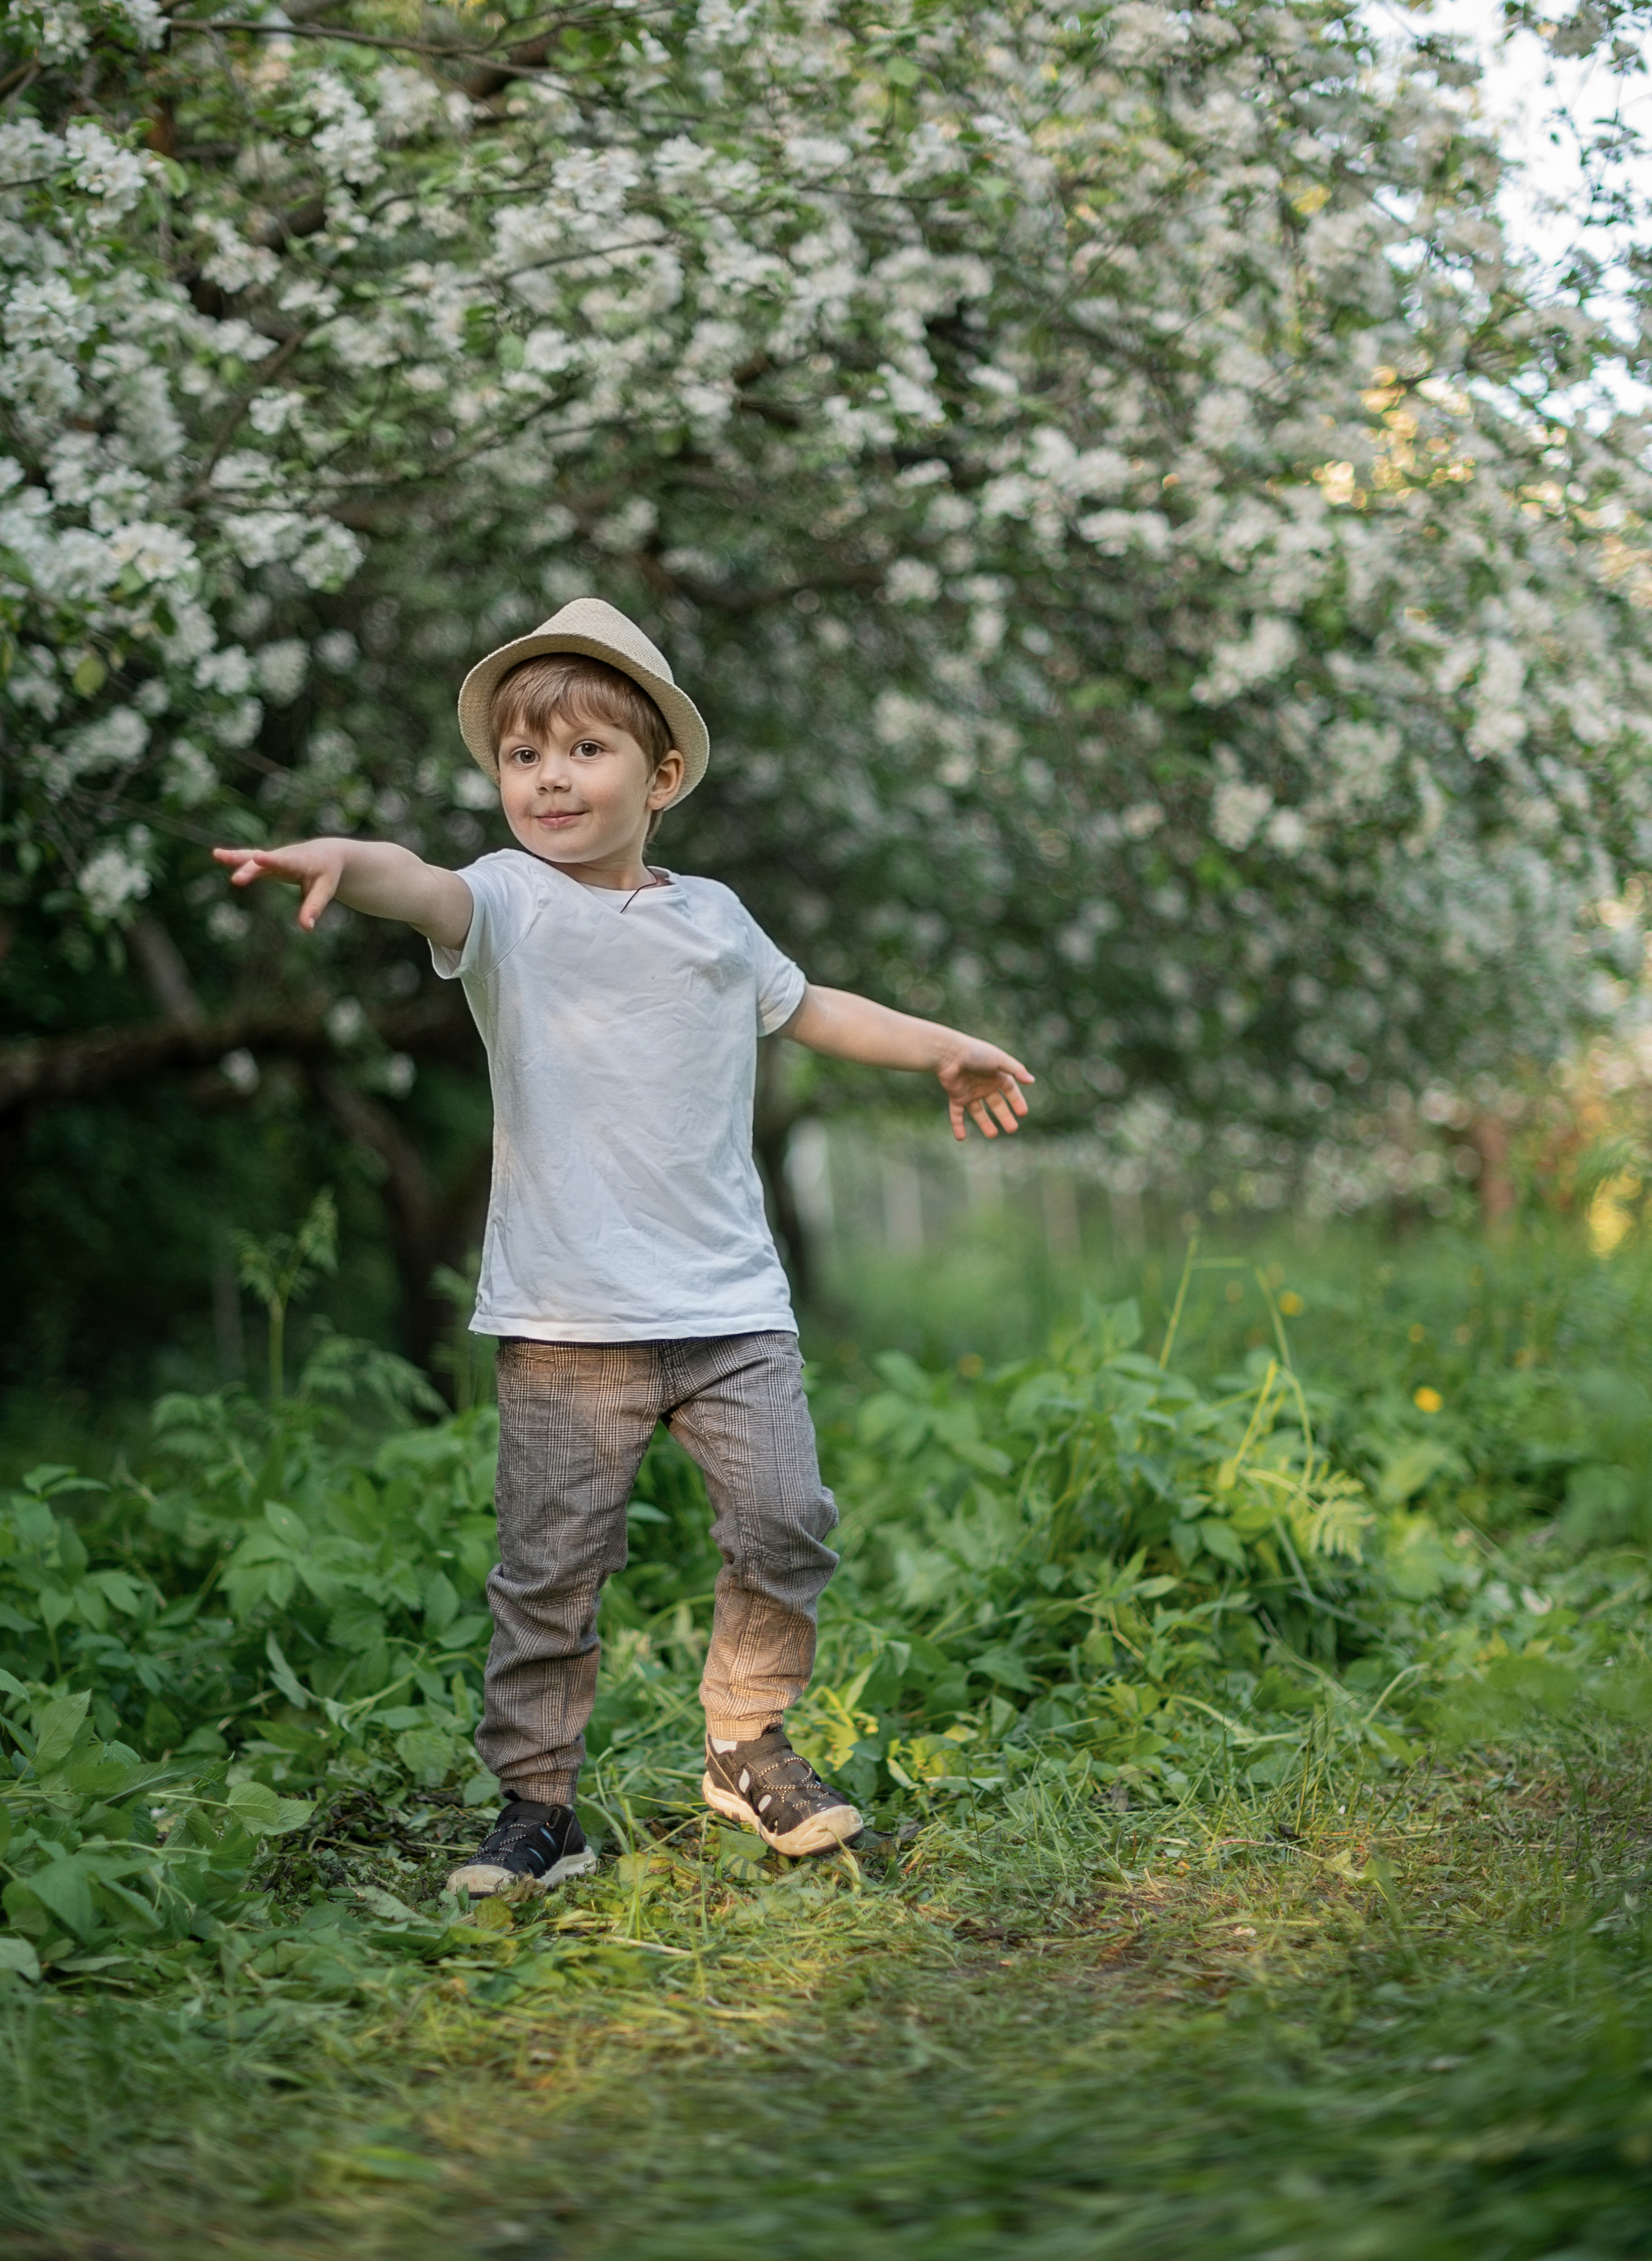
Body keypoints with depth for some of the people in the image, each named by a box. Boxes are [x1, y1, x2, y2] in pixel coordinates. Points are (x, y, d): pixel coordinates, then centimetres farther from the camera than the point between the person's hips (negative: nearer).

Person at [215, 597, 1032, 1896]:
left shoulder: (712, 919, 13)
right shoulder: (509, 902, -2)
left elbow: (805, 1007, 32)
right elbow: (425, 888, -26)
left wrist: (944, 1049, 41)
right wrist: (340, 858, -49)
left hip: (731, 1305, 4)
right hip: (566, 1317, -3)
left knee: (784, 1520, -2)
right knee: (550, 1569, 0)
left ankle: (750, 1747, 21)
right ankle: (539, 1806, 14)